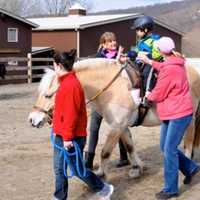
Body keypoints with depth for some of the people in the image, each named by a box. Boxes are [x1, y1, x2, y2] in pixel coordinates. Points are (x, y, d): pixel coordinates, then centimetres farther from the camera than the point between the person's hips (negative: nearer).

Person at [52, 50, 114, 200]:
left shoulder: (70, 85, -21)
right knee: (59, 168, 13)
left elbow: (71, 114, -24)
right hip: (62, 135, 10)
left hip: (71, 137, -10)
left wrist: (67, 137, -22)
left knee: (77, 169, 3)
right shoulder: (66, 82, 11)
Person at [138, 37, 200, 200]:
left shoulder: (170, 70, -23)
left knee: (169, 150, -5)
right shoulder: (175, 63, 5)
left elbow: (158, 95, -16)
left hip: (179, 114, -10)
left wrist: (148, 95, 5)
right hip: (171, 113, 10)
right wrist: (149, 61, 25)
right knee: (165, 147, 16)